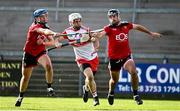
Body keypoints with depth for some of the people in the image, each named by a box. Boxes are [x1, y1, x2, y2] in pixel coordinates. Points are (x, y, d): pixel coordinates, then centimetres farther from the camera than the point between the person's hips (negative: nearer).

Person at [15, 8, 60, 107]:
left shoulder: (46, 28, -2)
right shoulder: (34, 27, -21)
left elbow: (53, 42, -4)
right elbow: (44, 31, -43)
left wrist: (43, 42, -22)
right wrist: (54, 33, -60)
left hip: (41, 53, 3)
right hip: (29, 54, -3)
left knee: (48, 66, -28)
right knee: (25, 76, 7)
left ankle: (49, 87, -13)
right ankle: (20, 96, 28)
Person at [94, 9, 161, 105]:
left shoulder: (126, 25, 3)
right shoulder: (109, 28, -8)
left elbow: (137, 27, 21)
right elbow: (101, 34, -27)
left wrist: (150, 33, 30)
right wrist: (95, 35, -51)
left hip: (126, 56, 2)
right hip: (114, 58, -2)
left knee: (133, 72, -22)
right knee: (114, 80, 9)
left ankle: (135, 95, -7)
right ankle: (111, 93, 41)